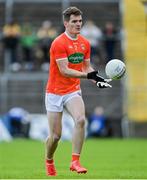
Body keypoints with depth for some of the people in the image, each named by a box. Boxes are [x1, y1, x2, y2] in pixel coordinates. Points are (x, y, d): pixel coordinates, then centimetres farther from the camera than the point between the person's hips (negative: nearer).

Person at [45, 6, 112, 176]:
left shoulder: (85, 43, 4)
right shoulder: (58, 43, -17)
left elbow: (87, 67, 14)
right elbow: (64, 71, -22)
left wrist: (97, 79, -6)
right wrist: (88, 75, -31)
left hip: (73, 91, 4)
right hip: (55, 92, -4)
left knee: (80, 120, -25)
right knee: (55, 135, 0)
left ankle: (75, 161, -22)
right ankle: (49, 161, 31)